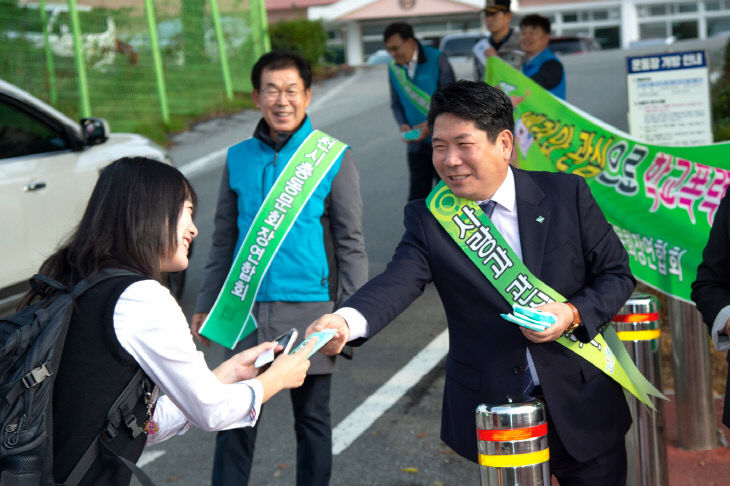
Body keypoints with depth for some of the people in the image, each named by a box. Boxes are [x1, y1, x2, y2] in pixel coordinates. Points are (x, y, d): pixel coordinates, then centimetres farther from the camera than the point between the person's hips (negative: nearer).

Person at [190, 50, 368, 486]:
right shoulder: (238, 158, 6)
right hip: (247, 308, 3)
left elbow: (351, 242, -2)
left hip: (309, 309, -2)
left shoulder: (334, 158, -3)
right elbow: (224, 240, 13)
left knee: (312, 418, 10)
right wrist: (207, 304, 12)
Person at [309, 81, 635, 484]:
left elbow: (617, 273, 1)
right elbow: (397, 282, -21)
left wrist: (573, 313, -19)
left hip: (580, 405, 0)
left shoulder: (565, 194, -5)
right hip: (493, 413, 0)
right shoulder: (427, 218, -5)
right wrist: (346, 320, -42)